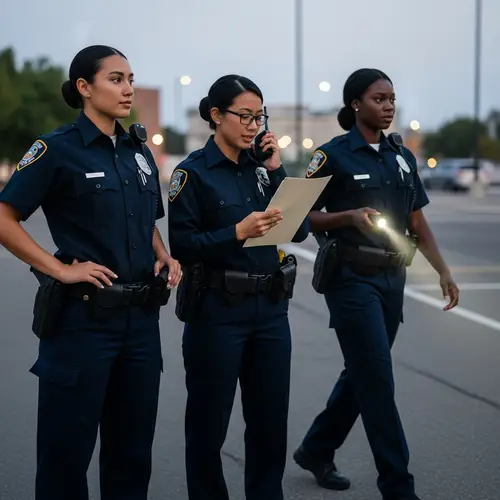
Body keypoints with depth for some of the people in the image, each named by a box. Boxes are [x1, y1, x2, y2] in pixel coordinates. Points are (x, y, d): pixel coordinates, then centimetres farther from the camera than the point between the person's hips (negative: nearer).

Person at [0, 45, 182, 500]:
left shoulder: (139, 154, 12)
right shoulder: (57, 149, -8)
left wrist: (164, 257, 5)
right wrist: (60, 269, -17)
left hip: (141, 316, 6)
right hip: (84, 316, -6)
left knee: (132, 447, 14)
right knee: (68, 447, 3)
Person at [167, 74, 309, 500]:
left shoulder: (261, 165, 8)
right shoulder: (193, 172, -6)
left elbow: (301, 229, 1)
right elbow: (182, 246, -13)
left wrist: (277, 171, -6)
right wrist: (237, 233, -25)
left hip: (270, 307, 5)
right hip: (218, 310, -5)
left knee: (271, 418, 10)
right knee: (209, 421, 6)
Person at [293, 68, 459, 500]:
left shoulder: (402, 157, 11)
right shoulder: (334, 155, -7)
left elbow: (418, 222, 12)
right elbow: (303, 216, -6)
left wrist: (443, 270, 2)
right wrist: (350, 216, -22)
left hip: (392, 278, 7)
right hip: (352, 278, -7)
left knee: (362, 373, 14)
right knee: (378, 380, -7)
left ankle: (316, 450, 33)